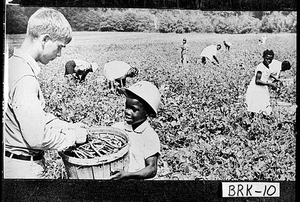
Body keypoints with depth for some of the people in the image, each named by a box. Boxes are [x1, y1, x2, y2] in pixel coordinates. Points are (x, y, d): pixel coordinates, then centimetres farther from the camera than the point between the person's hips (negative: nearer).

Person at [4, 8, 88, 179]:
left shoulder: (14, 64, 4)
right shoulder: (25, 79, -27)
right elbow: (36, 137, -27)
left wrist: (68, 126, 9)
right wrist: (73, 136, -13)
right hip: (23, 168, -9)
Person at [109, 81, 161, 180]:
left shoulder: (150, 136, -8)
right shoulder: (116, 127, 4)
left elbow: (152, 169, -11)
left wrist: (128, 175, -23)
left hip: (135, 179, -3)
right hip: (110, 177, 3)